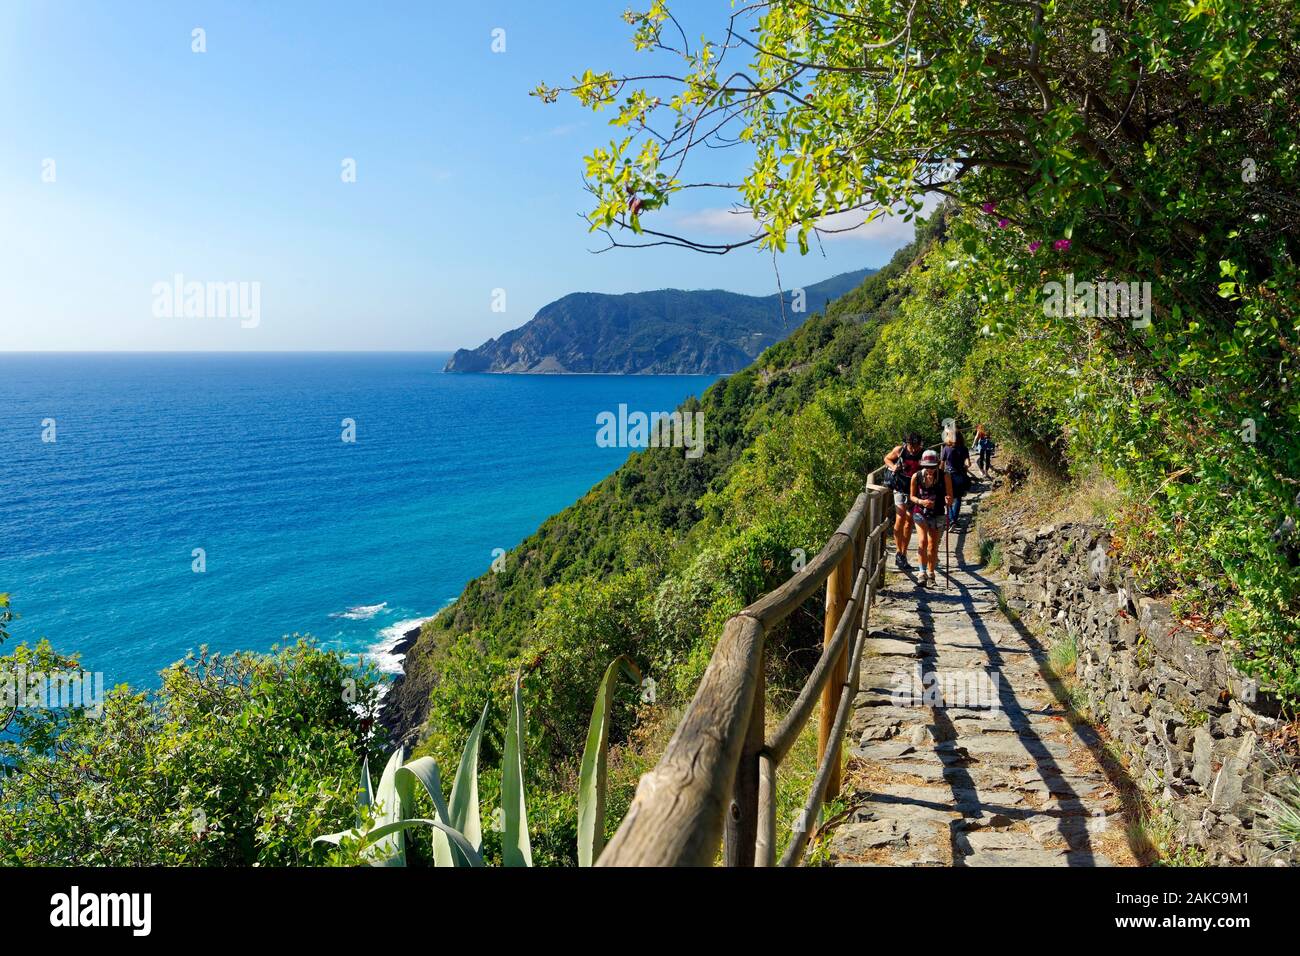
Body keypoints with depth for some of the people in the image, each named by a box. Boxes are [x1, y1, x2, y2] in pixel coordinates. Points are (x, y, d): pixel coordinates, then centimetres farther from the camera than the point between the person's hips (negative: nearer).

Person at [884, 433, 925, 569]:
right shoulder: (899, 450, -8)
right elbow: (887, 459, 10)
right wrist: (893, 467, -10)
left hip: (915, 491, 2)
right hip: (900, 489, -2)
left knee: (909, 522, 7)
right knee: (900, 519, -15)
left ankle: (903, 554, 16)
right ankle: (898, 552, -8)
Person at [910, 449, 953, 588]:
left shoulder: (945, 476, -11)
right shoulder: (916, 476, -9)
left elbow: (950, 497, -6)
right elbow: (912, 496, 3)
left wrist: (949, 501, -29)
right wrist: (921, 501, -17)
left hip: (937, 515, 1)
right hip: (920, 512, -1)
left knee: (933, 546, 7)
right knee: (923, 541, -18)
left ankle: (931, 575, 23)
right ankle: (923, 573, -12)